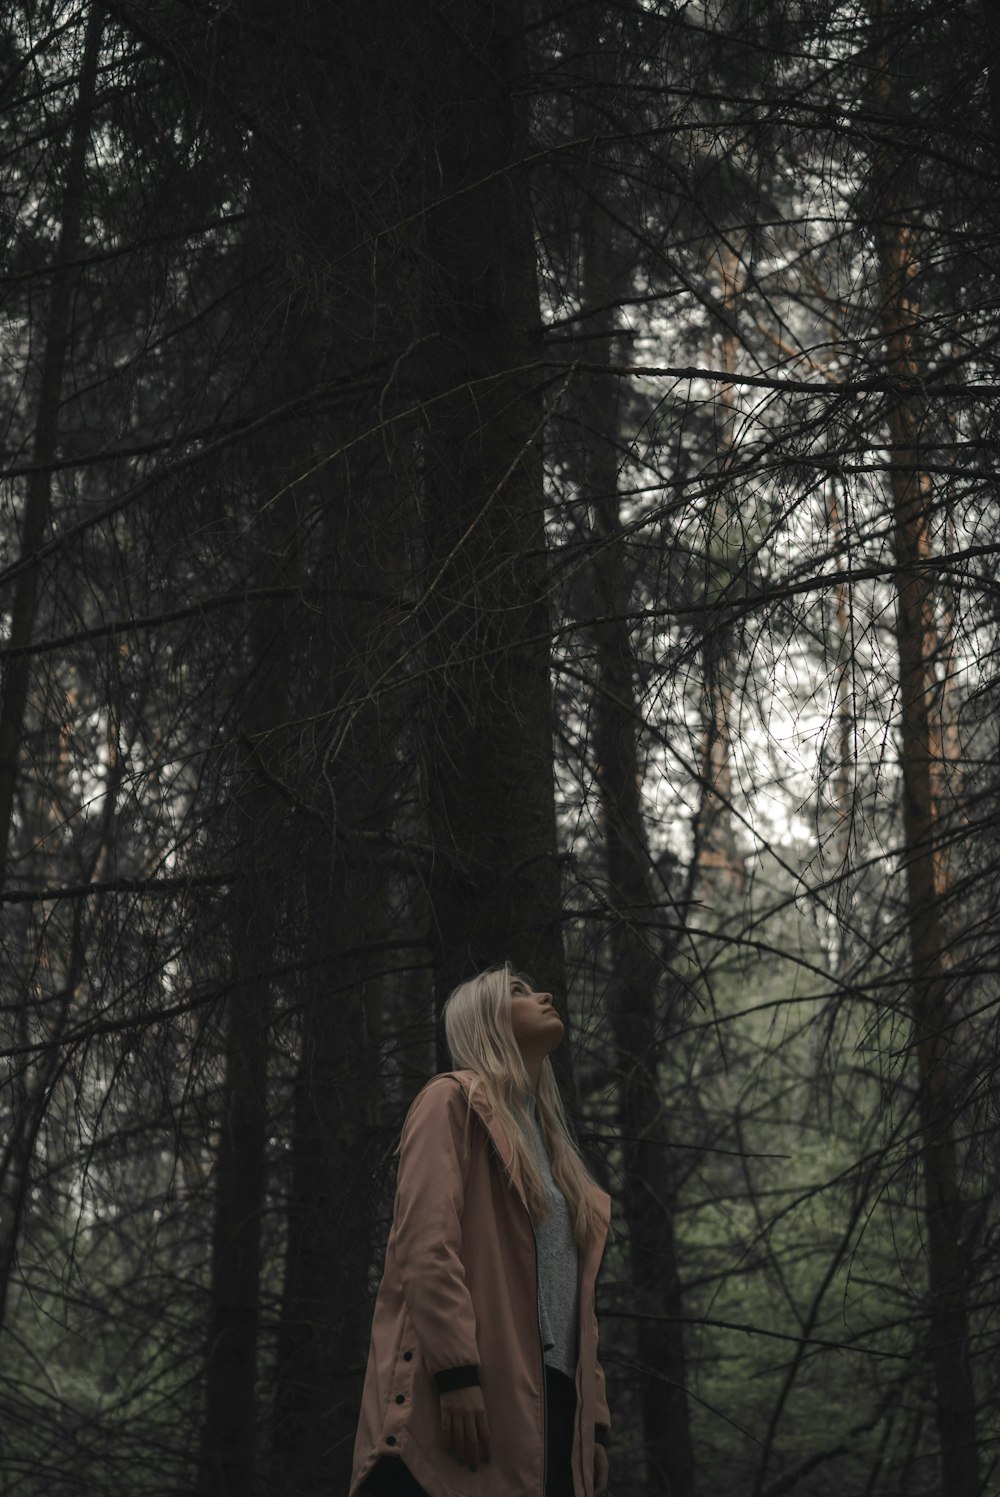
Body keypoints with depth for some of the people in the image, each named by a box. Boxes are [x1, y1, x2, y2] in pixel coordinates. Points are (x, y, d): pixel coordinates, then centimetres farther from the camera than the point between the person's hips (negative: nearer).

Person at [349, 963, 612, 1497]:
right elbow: (425, 1243, -11)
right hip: (469, 1399, -7)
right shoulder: (452, 1101, 3)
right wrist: (457, 1373, -21)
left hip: (549, 1404, 8)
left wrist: (593, 1420, 14)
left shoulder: (554, 1150, 27)